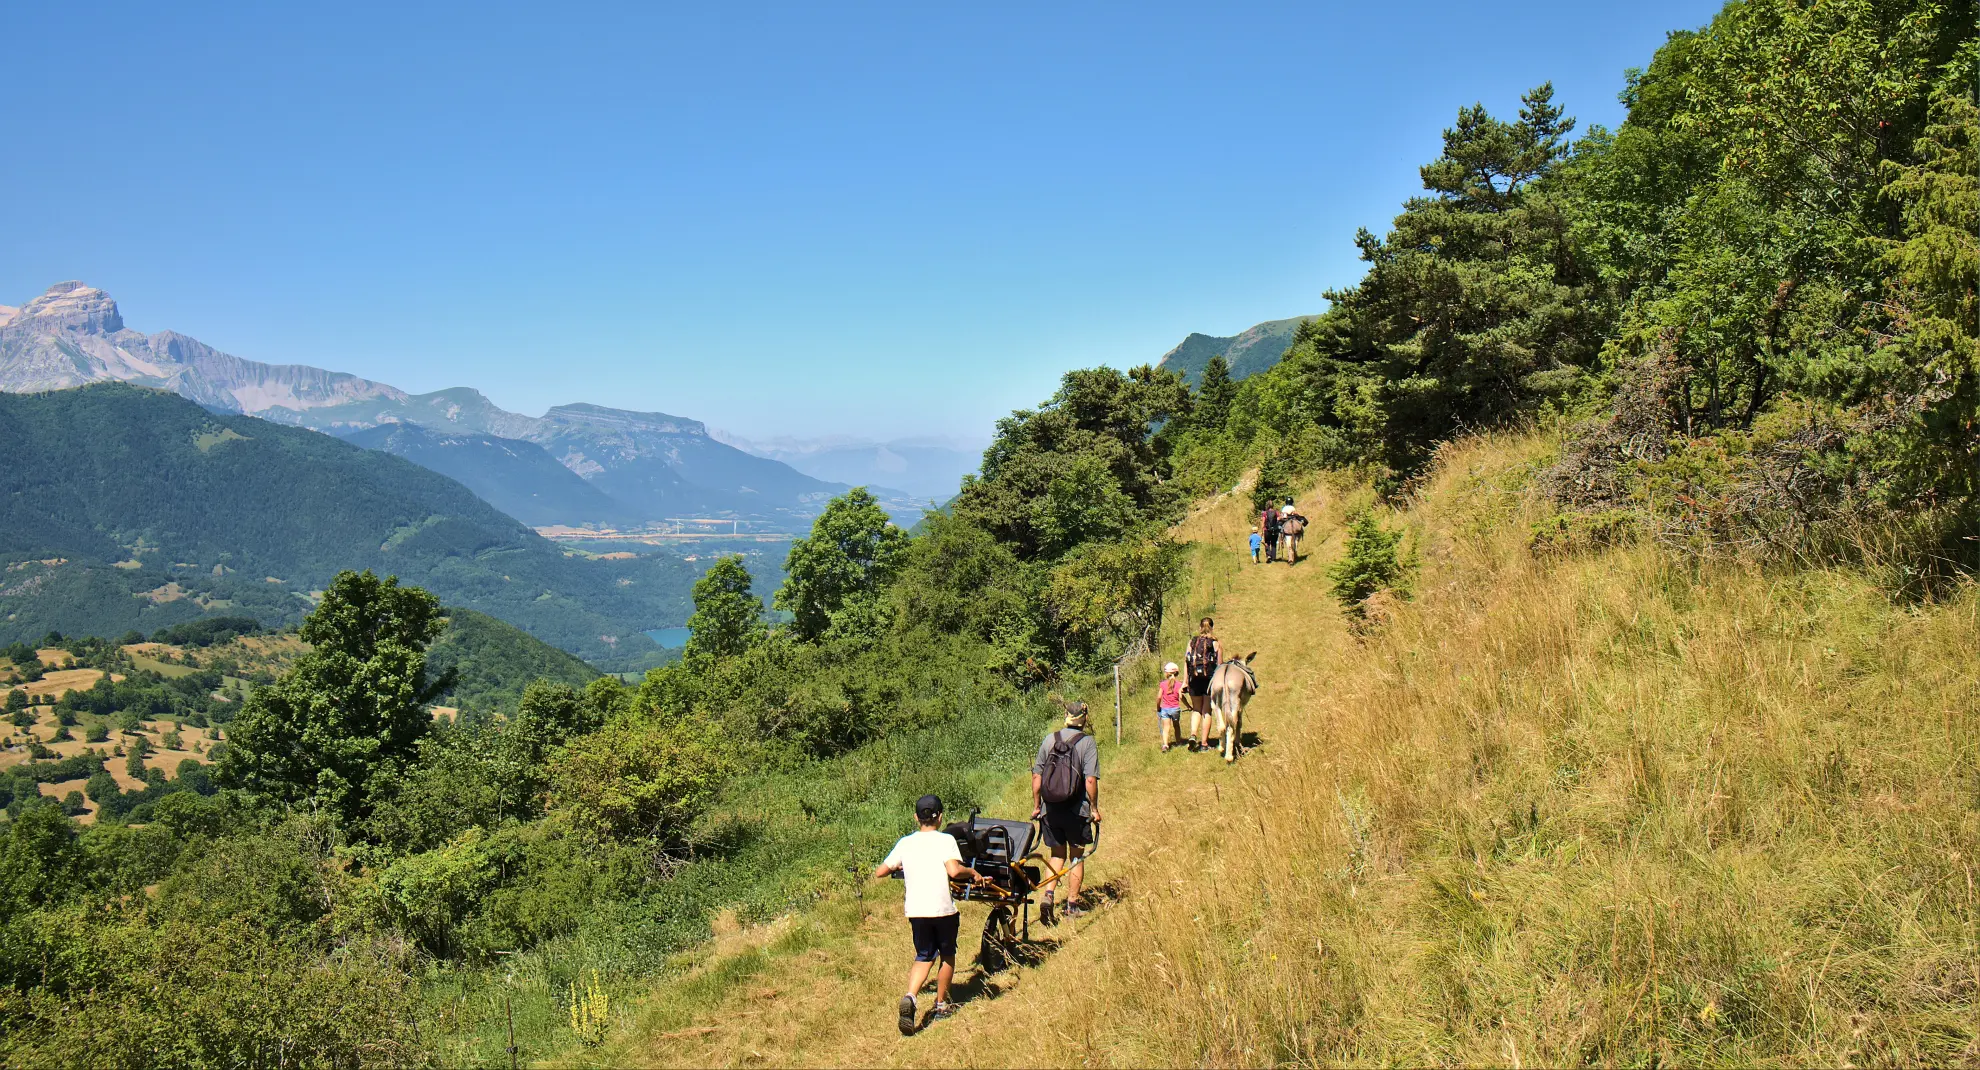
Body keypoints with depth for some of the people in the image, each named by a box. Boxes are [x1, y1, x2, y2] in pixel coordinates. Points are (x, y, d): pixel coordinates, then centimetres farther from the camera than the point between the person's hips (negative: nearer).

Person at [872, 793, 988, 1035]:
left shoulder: (905, 843, 6)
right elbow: (953, 870, -22)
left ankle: (910, 997, -11)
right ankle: (942, 1005, 28)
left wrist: (897, 867, 28)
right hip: (943, 908, -3)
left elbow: (879, 873, 7)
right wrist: (972, 873, -3)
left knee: (924, 957, 15)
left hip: (915, 910, 3)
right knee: (947, 955, 19)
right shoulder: (945, 840, -5)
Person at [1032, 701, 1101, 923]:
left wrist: (1036, 806, 12)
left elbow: (1036, 776, 3)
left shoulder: (1049, 739, 2)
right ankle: (1072, 905, 17)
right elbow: (1090, 780, -15)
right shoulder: (1087, 743, -8)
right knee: (1076, 856, 13)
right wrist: (1094, 808, -3)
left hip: (1050, 811, 3)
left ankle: (1048, 895, -3)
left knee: (1057, 855, 16)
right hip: (1076, 811, -3)